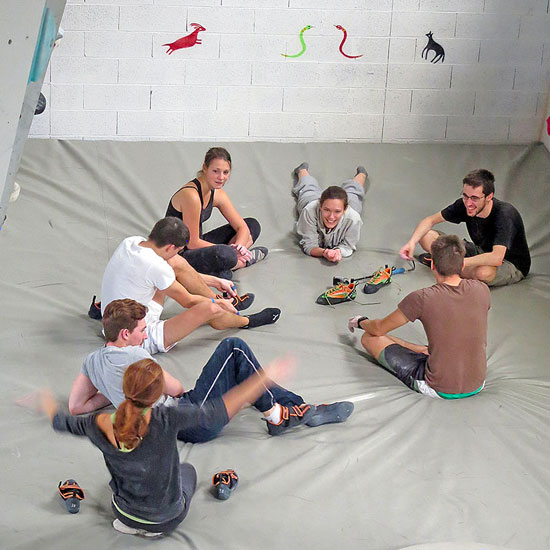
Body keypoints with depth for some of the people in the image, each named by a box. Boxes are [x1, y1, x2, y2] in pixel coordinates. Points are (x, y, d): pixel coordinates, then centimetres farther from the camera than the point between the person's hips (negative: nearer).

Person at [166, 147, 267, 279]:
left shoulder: (217, 194, 1)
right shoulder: (191, 195, -25)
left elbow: (242, 227, 5)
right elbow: (192, 243, -23)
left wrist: (239, 246, -17)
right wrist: (230, 249, -19)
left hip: (198, 245, 9)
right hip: (179, 256, -9)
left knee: (253, 225, 10)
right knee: (225, 254, -39)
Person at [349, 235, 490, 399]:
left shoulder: (422, 299, -18)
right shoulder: (481, 290, -5)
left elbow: (378, 329, -2)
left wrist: (361, 322, 23)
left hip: (439, 390, -5)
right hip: (477, 386, 5)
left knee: (370, 338, 9)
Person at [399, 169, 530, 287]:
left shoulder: (504, 214, -33)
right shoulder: (464, 205, -15)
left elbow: (496, 258, -43)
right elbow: (431, 220, -2)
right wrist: (412, 242, -19)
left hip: (513, 265, -5)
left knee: (483, 272, -43)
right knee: (426, 236, -5)